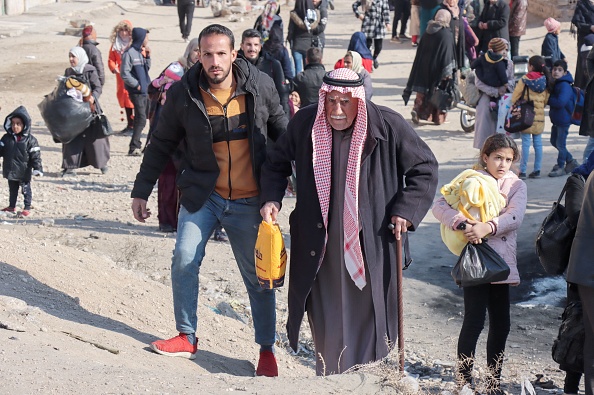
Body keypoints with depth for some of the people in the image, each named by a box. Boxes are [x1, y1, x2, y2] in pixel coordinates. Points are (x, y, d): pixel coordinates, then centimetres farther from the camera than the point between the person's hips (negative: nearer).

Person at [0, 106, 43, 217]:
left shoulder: (30, 140, -12)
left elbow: (35, 156, -12)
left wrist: (37, 168, -17)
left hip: (24, 172, -4)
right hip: (10, 171, 5)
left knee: (26, 190, 6)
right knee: (12, 189, 19)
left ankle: (27, 208, 17)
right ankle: (11, 206, 32)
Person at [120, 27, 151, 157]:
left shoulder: (141, 52, 13)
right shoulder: (129, 53, -13)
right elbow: (124, 73, -16)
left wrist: (147, 56, 6)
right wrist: (136, 85, -14)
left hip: (145, 90, 9)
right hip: (137, 92, -9)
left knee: (140, 119, 13)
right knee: (141, 119, -11)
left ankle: (136, 146, 21)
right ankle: (134, 148, -8)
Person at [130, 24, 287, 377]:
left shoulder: (261, 86, -7)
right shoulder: (183, 94, -7)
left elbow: (282, 134, 7)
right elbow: (161, 145, 4)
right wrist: (141, 191, 4)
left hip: (249, 201, -1)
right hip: (203, 195, 1)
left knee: (258, 276, 5)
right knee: (184, 262, -8)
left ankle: (267, 348, 20)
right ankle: (187, 337, 12)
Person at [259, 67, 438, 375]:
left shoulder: (388, 126, -8)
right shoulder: (304, 124, -1)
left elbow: (425, 168, 4)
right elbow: (277, 163, 16)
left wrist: (406, 209, -6)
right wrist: (271, 198, 0)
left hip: (371, 247, -1)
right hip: (321, 251, 2)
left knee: (367, 321, 2)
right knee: (327, 331, 4)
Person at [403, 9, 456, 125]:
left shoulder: (428, 31, 5)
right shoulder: (447, 34, -12)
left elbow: (420, 52, 9)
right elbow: (448, 54, -17)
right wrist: (448, 72, -16)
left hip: (424, 67, 4)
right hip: (437, 69, -4)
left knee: (422, 91, 13)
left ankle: (417, 109, -6)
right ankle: (438, 118, 11)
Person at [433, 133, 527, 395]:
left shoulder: (517, 186, 8)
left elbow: (515, 215, -10)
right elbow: (440, 206, -9)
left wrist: (488, 227, -27)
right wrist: (461, 222, -27)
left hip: (502, 263, 4)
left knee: (500, 324, 8)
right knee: (474, 321, -7)